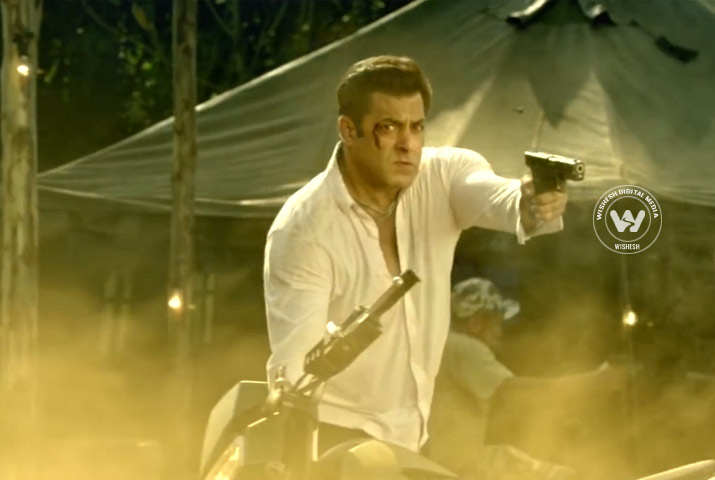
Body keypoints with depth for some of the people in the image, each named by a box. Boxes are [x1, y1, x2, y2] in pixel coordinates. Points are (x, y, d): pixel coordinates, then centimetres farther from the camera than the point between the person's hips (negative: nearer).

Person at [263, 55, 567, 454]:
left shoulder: (443, 177, -10)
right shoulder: (304, 230, -22)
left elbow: (492, 195, -33)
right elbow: (291, 367, -25)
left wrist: (530, 206, -56)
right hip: (337, 435, -5)